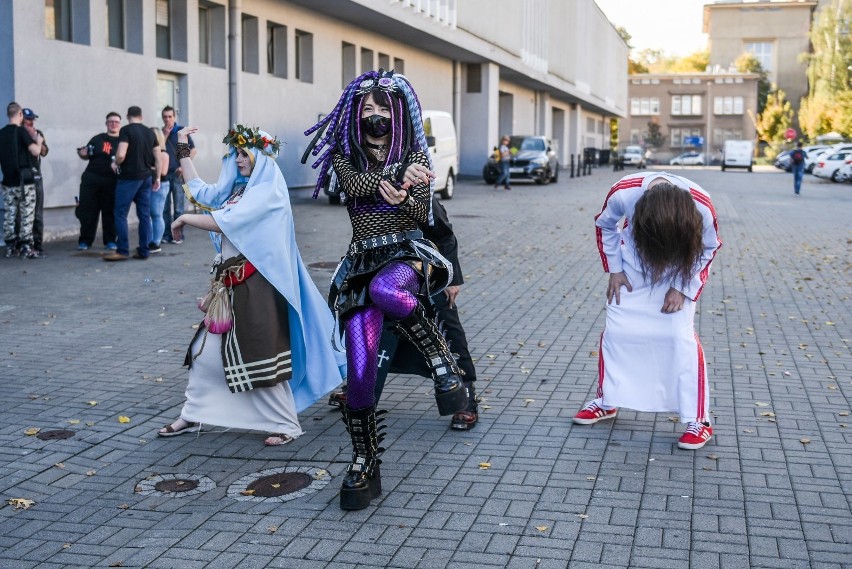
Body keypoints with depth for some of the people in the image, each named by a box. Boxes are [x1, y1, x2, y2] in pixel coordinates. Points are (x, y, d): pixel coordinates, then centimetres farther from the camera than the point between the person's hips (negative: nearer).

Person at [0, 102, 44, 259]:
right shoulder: (21, 131, -10)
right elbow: (36, 151, -16)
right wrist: (39, 141, 3)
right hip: (25, 180, -6)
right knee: (27, 215, -1)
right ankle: (26, 248, -3)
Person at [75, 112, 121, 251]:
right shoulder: (97, 139, 14)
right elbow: (87, 156, 20)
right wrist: (82, 154, -2)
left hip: (112, 182, -2)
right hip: (91, 179, 2)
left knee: (110, 212, 1)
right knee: (87, 210, 1)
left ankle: (110, 241, 12)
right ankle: (85, 241, 8)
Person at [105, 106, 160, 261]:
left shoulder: (126, 130, -8)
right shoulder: (150, 132, 10)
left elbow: (121, 155, -19)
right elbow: (158, 158, 10)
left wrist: (115, 164, 1)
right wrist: (157, 178, 18)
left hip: (129, 177, -6)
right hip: (147, 177, 6)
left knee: (120, 214, 0)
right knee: (144, 215, 7)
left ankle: (123, 251, -2)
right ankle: (143, 251, 9)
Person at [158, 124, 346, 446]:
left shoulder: (267, 190, -11)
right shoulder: (238, 188, 15)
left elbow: (226, 222, -21)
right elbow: (199, 192, 28)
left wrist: (184, 219, -9)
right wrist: (183, 150, 27)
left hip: (257, 284, -9)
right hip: (231, 284, 9)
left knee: (261, 355, -6)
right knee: (205, 350, 12)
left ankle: (287, 425, 5)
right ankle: (192, 416, 23)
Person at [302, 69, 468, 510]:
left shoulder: (416, 155, 9)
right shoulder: (346, 155, 11)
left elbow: (423, 214, -1)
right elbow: (353, 184, -12)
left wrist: (401, 195, -19)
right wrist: (397, 179, -15)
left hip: (407, 254, -2)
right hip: (362, 263, 2)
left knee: (384, 289, -41)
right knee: (360, 370, -8)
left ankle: (441, 358, -20)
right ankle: (364, 464, 8)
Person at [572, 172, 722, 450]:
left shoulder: (701, 206, -34)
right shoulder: (623, 192, -33)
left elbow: (709, 247, -11)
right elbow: (604, 225, -7)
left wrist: (682, 287, -15)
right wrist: (614, 270, -7)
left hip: (680, 269, -2)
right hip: (633, 263, 2)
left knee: (680, 334, -13)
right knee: (616, 329, 0)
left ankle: (698, 419, -3)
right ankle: (606, 401, 21)